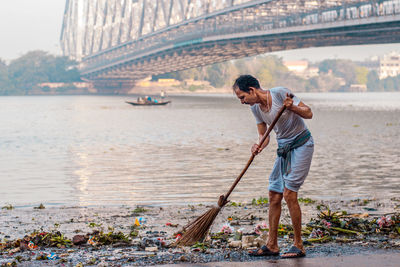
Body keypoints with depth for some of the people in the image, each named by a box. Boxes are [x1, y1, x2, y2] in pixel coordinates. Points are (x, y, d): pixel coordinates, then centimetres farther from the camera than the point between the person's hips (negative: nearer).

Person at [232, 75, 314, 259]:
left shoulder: (280, 93, -17)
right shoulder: (255, 108, 3)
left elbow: (308, 113, -14)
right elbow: (264, 136, 8)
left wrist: (292, 107, -33)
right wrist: (259, 147, -14)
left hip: (301, 145, -7)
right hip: (284, 148, 7)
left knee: (289, 194, -14)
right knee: (274, 196, 4)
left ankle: (298, 246, -6)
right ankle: (272, 245, 12)